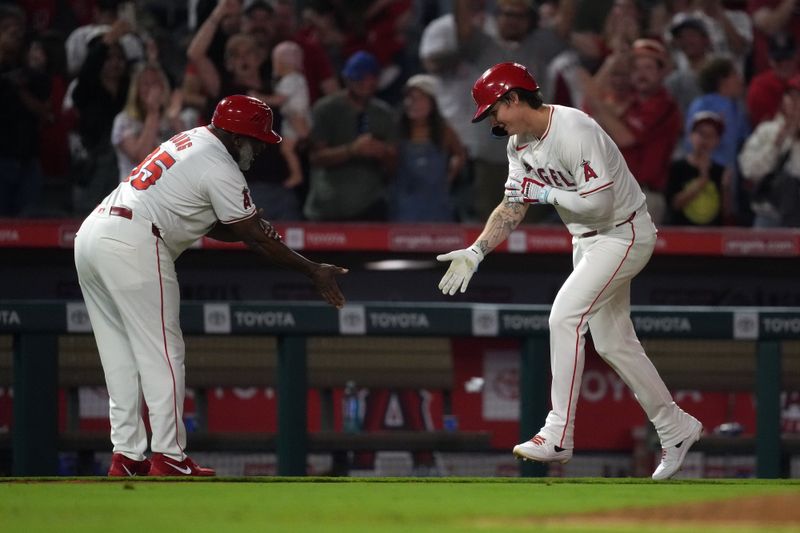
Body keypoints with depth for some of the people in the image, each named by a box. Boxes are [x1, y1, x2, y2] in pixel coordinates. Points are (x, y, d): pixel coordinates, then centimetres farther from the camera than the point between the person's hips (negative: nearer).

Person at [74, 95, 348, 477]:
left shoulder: (191, 141, 22)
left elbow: (214, 226, 25)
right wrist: (314, 271, 3)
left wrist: (255, 231, 10)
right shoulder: (221, 168, -7)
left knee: (121, 356, 11)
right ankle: (168, 458, -4)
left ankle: (126, 456, 11)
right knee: (160, 353, -3)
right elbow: (256, 238, -4)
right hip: (132, 245, -9)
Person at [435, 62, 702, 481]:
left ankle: (559, 435, -21)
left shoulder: (575, 131, -26)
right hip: (587, 241, 10)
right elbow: (512, 208, 7)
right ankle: (676, 428, 24)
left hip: (624, 234, -10)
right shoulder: (520, 143, 3)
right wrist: (477, 250, -6)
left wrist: (544, 193, -19)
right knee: (612, 341, 11)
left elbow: (598, 202, -30)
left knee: (565, 315, -21)